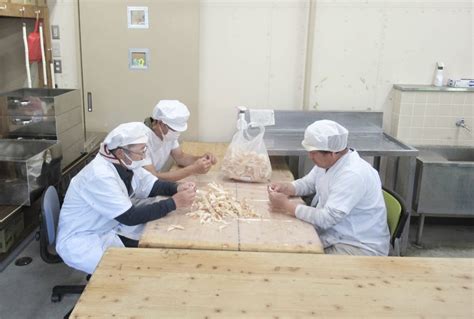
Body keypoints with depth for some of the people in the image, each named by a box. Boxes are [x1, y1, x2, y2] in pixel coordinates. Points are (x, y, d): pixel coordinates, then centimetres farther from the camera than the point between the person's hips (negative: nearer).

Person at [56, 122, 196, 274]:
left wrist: (177, 188, -19)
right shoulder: (100, 175, -31)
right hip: (81, 241, -8)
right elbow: (130, 217, -32)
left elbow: (152, 185, 3)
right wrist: (174, 202, -32)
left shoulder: (127, 164, -6)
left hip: (109, 230, 8)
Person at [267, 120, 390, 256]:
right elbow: (308, 183, 15)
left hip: (359, 247, -8)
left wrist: (286, 204, -21)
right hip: (333, 235, 8)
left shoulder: (354, 175, -28)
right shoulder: (327, 161, -2)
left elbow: (326, 218, -28)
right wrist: (286, 188, -5)